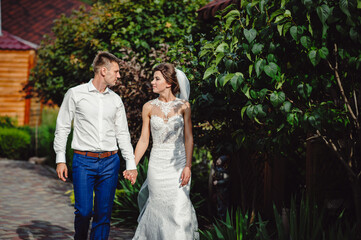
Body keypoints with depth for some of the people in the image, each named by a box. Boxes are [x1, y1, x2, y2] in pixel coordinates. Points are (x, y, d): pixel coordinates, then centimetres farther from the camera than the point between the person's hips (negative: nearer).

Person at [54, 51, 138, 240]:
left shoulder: (116, 100, 12)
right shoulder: (75, 94, 1)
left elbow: (123, 134, 15)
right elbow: (62, 127, 3)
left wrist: (131, 164, 9)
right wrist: (60, 159, -2)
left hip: (110, 162, 3)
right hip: (83, 161, -3)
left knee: (104, 214, 3)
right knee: (83, 211, -8)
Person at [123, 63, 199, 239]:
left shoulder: (183, 106, -2)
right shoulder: (149, 107, 2)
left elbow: (188, 138, -4)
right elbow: (143, 140, 5)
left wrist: (188, 166, -13)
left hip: (179, 162, -1)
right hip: (157, 164, 1)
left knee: (178, 208, -2)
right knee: (159, 208, 5)